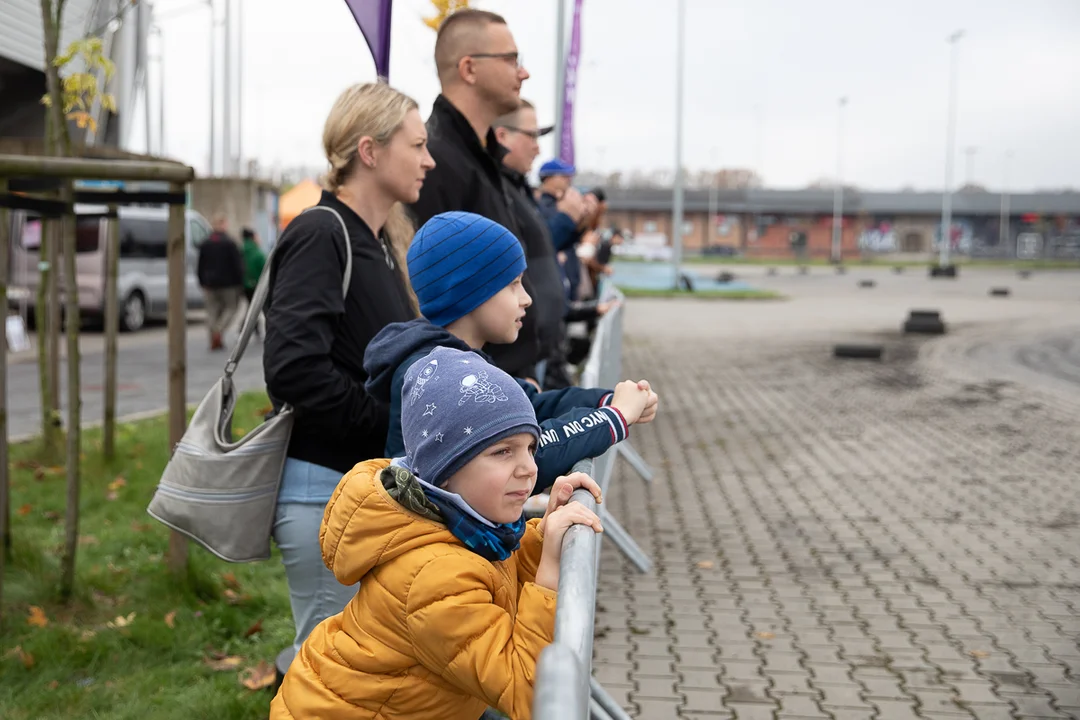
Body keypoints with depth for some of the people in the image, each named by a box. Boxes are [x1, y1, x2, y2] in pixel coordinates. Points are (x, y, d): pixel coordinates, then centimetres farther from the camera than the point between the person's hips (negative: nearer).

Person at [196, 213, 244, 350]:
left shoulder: (205, 244, 7)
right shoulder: (230, 243, -9)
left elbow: (200, 266, 11)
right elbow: (238, 266, -10)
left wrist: (202, 283, 17)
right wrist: (240, 283, -3)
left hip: (210, 283, 5)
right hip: (227, 283, -5)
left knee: (212, 310, 8)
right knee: (231, 307, 7)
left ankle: (214, 340, 2)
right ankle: (219, 331, -14)